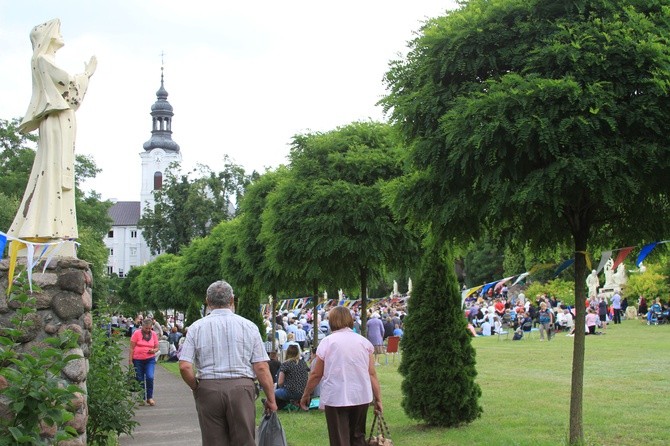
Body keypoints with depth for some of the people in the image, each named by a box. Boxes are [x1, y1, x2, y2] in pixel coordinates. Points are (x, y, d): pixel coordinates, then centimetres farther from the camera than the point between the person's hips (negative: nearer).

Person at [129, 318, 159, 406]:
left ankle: (149, 397, -1)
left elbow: (157, 348, 12)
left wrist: (154, 350, -12)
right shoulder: (137, 333, -3)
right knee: (140, 380, 7)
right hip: (138, 360, -1)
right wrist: (130, 360, -6)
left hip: (150, 360, 1)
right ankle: (142, 398, 21)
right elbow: (132, 348, -2)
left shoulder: (154, 334, 5)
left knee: (150, 377, -16)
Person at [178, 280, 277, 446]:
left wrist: (197, 389, 11)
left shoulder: (196, 327, 3)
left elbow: (185, 367, -5)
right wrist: (271, 398, 5)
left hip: (208, 390, 1)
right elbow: (261, 368, -2)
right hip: (241, 389, -1)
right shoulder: (248, 326, 2)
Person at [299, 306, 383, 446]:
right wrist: (378, 399, 7)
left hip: (336, 398, -3)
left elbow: (316, 374, -1)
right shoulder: (364, 341, 5)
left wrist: (306, 395, 11)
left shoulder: (327, 342, -3)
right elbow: (372, 374, 2)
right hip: (361, 397, 3)